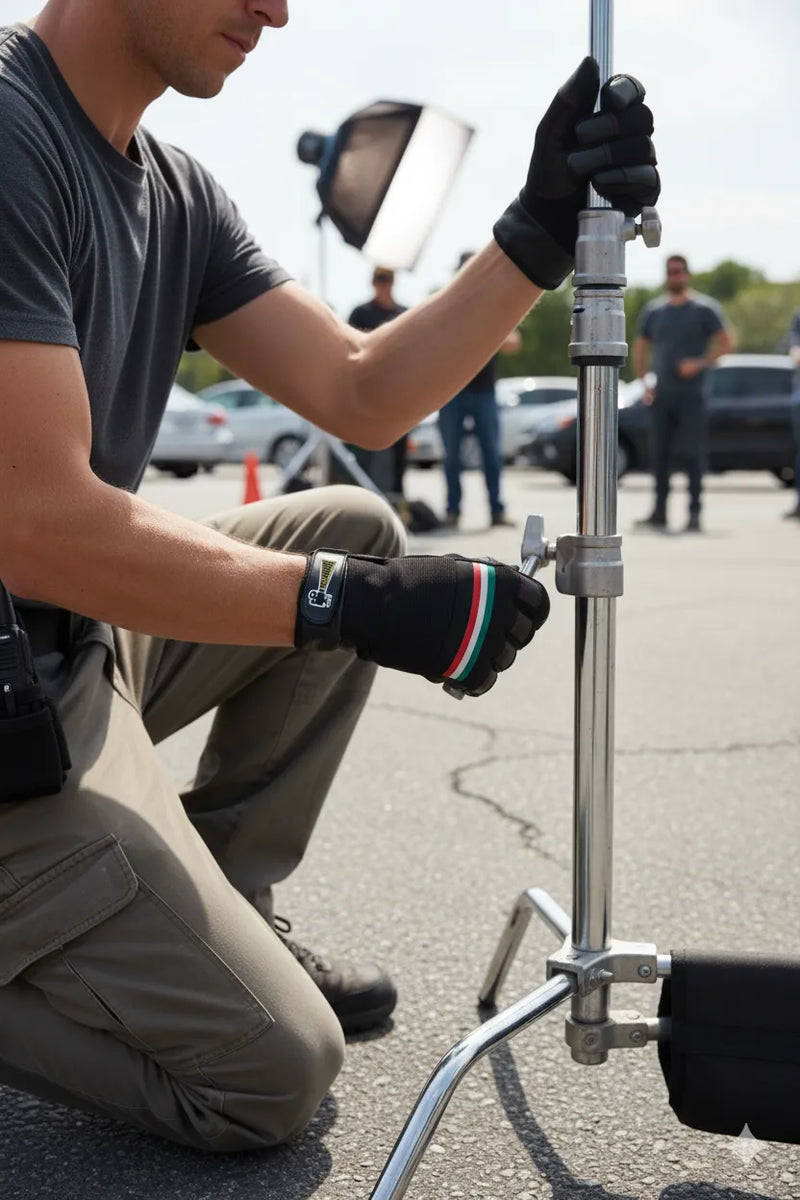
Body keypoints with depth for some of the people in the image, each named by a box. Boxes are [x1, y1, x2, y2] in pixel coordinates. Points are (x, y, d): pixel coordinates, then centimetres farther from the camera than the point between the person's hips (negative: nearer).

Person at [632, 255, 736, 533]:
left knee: (692, 454, -7)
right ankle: (659, 512, 11)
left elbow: (727, 342, -4)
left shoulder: (704, 309, -1)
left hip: (691, 395, -4)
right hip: (661, 395, 4)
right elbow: (640, 348, 20)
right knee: (659, 454, 4)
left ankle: (694, 515, -4)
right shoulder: (653, 311, 12)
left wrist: (701, 363, -15)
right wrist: (644, 381, 7)